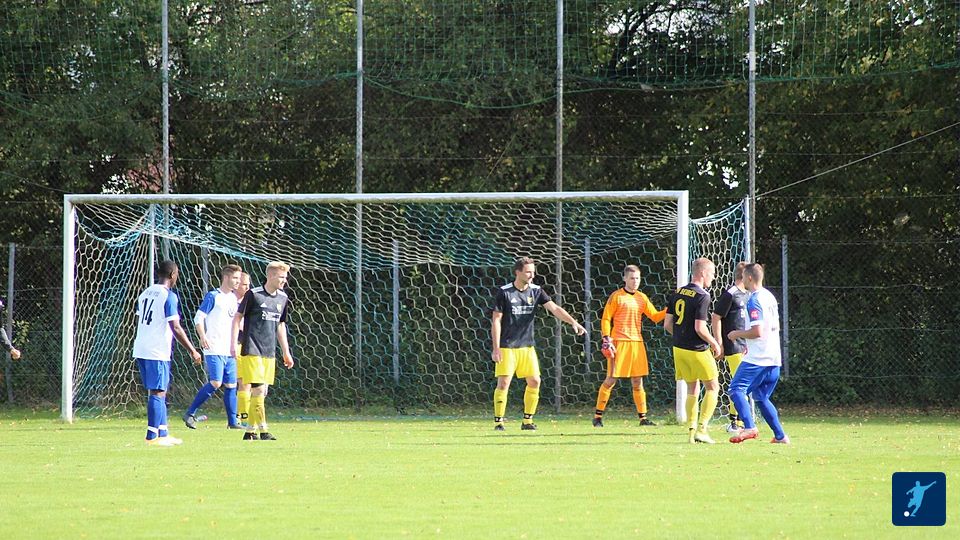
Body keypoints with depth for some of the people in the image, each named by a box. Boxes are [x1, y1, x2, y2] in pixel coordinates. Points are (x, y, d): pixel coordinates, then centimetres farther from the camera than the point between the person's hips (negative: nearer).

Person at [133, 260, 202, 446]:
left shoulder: (145, 293, 14)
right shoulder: (169, 296, -11)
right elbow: (175, 328, -14)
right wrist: (192, 351, -7)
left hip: (141, 350, 8)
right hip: (158, 352, -8)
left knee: (158, 392, 15)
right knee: (157, 393, -4)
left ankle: (163, 433, 18)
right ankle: (152, 436, -6)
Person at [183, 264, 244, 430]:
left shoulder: (234, 299, 16)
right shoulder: (213, 296, -4)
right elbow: (199, 318, -8)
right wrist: (203, 337, -21)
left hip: (230, 351, 7)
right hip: (214, 349, -7)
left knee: (231, 385, 4)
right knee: (215, 383, -15)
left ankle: (233, 421, 8)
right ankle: (190, 414, -5)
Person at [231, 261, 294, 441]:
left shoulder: (283, 298, 11)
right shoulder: (253, 294, -7)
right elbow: (238, 317, -2)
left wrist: (286, 352, 20)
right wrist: (234, 343, -9)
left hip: (270, 352, 6)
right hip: (252, 350, -6)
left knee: (261, 392, 6)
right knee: (258, 389, -12)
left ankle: (250, 430, 12)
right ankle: (263, 429, -11)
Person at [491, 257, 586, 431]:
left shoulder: (536, 291, 5)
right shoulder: (504, 292, -7)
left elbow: (554, 308, -5)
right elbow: (496, 321, -5)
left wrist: (573, 322, -21)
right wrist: (496, 348, -10)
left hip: (527, 346, 5)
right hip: (507, 346, -5)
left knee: (534, 381, 0)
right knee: (503, 382, -10)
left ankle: (527, 420, 10)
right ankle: (498, 421, -3)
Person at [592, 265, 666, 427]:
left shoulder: (642, 298, 12)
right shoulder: (616, 296, -2)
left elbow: (655, 317, 11)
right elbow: (605, 319, -2)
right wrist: (607, 339, -11)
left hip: (637, 342, 5)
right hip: (619, 343, -5)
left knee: (638, 381, 7)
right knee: (611, 379, -5)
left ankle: (643, 417, 10)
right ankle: (598, 417, 3)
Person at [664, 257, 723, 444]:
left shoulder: (678, 293, 7)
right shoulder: (702, 296, -15)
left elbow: (667, 324, 8)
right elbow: (700, 328, -20)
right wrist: (715, 344, -6)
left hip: (679, 348, 7)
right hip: (697, 350, -7)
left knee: (692, 388, 16)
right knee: (713, 387, 5)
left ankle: (691, 429, 12)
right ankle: (702, 428, -4)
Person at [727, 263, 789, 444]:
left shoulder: (754, 300, -13)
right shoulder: (770, 297, 16)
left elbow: (757, 331, -20)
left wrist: (738, 334, -4)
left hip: (757, 359, -9)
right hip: (774, 359, 9)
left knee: (737, 389, -11)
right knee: (761, 398, 16)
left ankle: (749, 427, -28)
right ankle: (780, 436, 12)